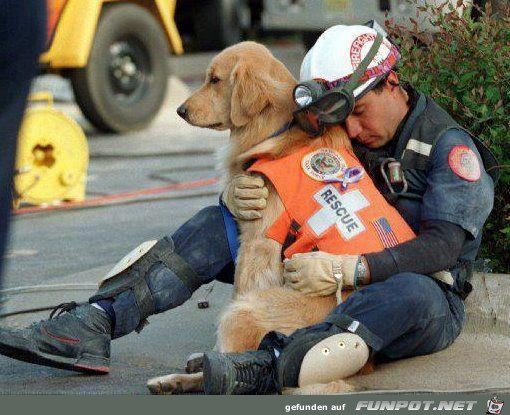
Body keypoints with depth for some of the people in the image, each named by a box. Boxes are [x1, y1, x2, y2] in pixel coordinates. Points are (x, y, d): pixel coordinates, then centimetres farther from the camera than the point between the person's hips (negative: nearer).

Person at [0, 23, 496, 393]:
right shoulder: (340, 137, 8)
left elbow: (443, 247, -23)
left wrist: (344, 269, -34)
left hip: (427, 303, -6)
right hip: (340, 277, 6)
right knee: (217, 225, -6)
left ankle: (269, 367, -65)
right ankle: (90, 326, -24)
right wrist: (236, 196, -18)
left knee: (412, 292, -43)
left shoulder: (449, 145, -11)